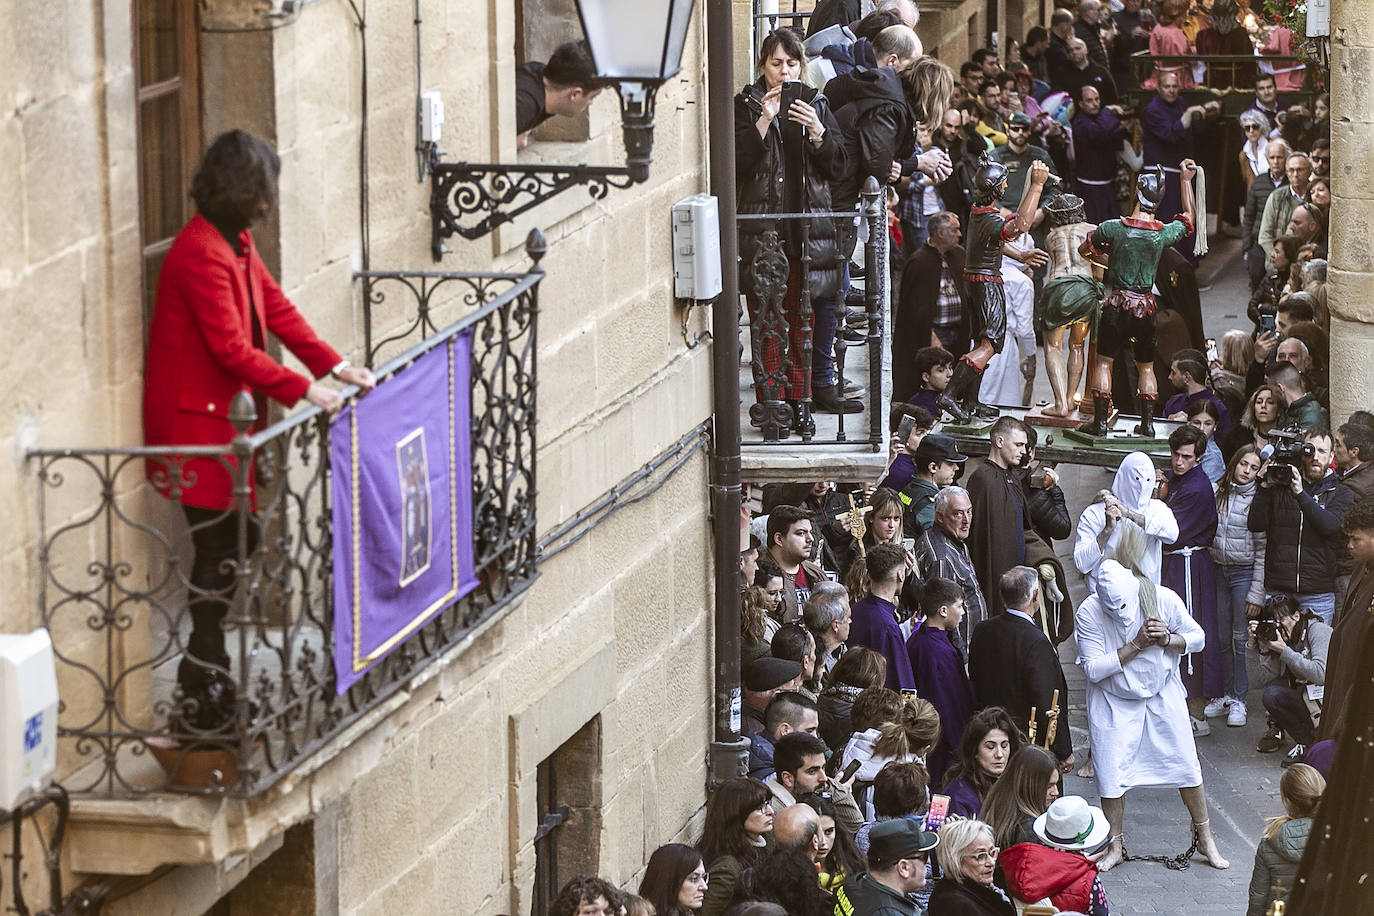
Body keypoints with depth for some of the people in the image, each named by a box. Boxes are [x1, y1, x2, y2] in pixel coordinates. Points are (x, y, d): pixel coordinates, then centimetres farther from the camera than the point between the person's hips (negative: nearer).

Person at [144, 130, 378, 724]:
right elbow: (231, 348, -24)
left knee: (237, 538, 12)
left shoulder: (235, 242, 10)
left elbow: (276, 308, 13)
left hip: (223, 415, 10)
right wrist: (302, 389, -19)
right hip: (195, 419, -10)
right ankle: (201, 696, 0)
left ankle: (205, 676, 22)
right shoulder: (201, 253, -23)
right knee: (220, 546, -6)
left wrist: (334, 366, 5)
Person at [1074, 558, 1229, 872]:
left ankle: (1205, 839, 23)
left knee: (1186, 767, 5)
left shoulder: (1163, 600, -19)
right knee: (1111, 775, -1)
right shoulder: (1088, 614, -23)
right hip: (1114, 703, -1)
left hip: (1163, 696, 1)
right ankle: (1115, 848, 18)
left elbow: (1197, 637, -5)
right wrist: (1136, 645, -29)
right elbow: (1093, 669, -23)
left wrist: (1168, 639, -26)